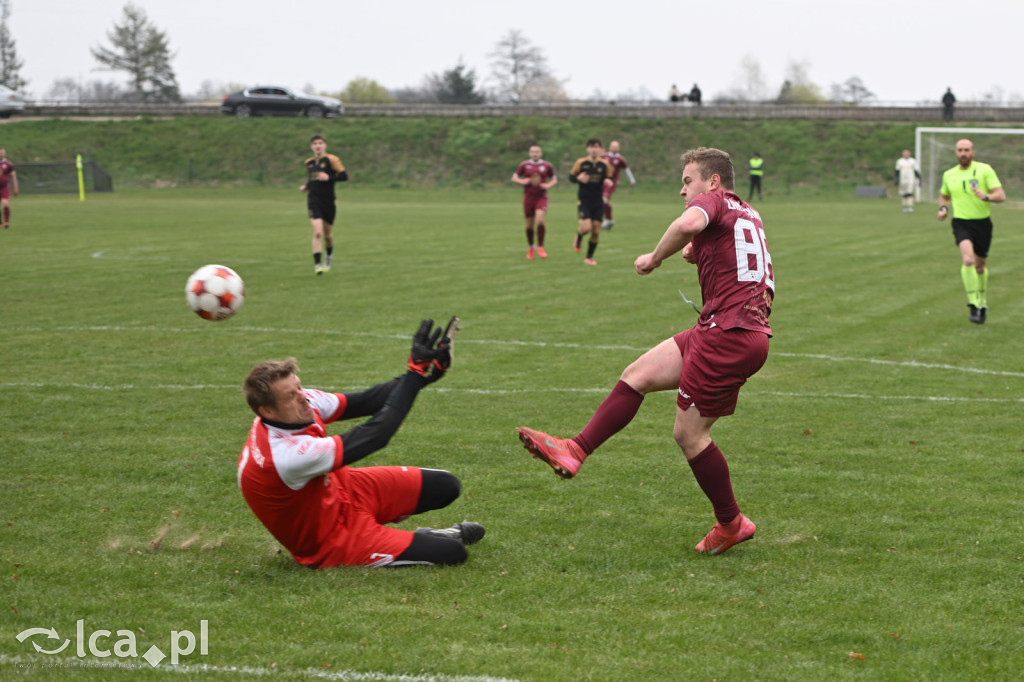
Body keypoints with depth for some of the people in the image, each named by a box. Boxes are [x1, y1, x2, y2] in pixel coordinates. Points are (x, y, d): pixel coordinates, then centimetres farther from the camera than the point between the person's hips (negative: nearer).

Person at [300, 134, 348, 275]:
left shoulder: (331, 160, -4)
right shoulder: (309, 162, 11)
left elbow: (344, 176, -9)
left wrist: (329, 177, -20)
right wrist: (306, 186, 8)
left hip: (329, 201, -1)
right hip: (314, 201, 2)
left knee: (327, 234, 12)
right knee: (317, 232, -17)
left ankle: (329, 256, 42)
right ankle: (317, 264, -17)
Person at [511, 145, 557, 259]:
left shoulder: (547, 166, 4)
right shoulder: (524, 165, 4)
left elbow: (554, 180, 14)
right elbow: (514, 178, 11)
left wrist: (549, 185, -7)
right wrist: (522, 181, -9)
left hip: (541, 197, -1)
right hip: (528, 197, 1)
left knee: (540, 220, -22)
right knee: (529, 225, 4)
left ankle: (540, 247, -8)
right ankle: (530, 248, 27)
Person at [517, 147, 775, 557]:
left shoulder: (713, 200, -5)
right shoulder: (748, 215, 22)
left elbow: (689, 224, -31)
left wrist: (654, 259, -14)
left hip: (728, 333, -10)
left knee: (689, 433, -2)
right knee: (637, 376, 7)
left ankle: (731, 524, 11)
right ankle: (575, 451, 3)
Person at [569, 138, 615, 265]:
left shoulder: (605, 164, 2)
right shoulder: (581, 163, -4)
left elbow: (609, 178, 12)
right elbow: (571, 177, 4)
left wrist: (609, 182, -12)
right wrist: (578, 178, -18)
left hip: (598, 202, 3)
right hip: (583, 201, -3)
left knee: (596, 230, 2)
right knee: (586, 227, -18)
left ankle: (589, 257, 17)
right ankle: (579, 237, 20)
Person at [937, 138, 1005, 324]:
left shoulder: (985, 170, -4)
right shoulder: (949, 175, 7)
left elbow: (1001, 196, -9)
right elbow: (944, 195, 26)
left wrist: (986, 197, -30)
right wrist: (943, 208, 4)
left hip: (983, 223, 0)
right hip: (961, 223, 0)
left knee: (980, 266, 13)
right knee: (968, 260, -25)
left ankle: (982, 304, 38)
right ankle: (974, 304, -22)